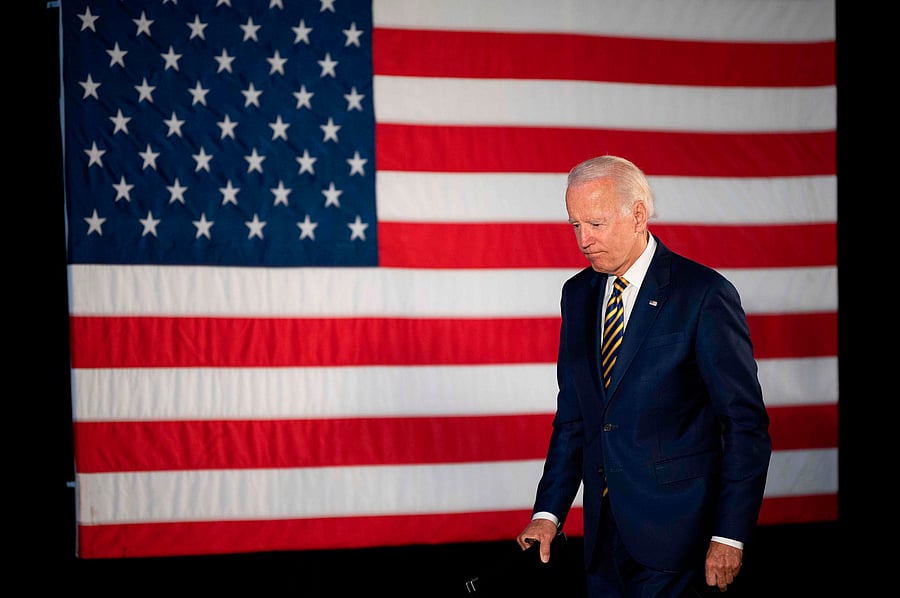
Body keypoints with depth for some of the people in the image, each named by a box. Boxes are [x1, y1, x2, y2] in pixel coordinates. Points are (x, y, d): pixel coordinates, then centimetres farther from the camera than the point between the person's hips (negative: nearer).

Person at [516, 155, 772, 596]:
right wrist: (548, 512, 3)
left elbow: (745, 423, -10)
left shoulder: (703, 294, -10)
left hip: (673, 529, -6)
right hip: (604, 529, 6)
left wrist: (730, 535, -14)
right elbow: (571, 416, 12)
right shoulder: (578, 294, 9)